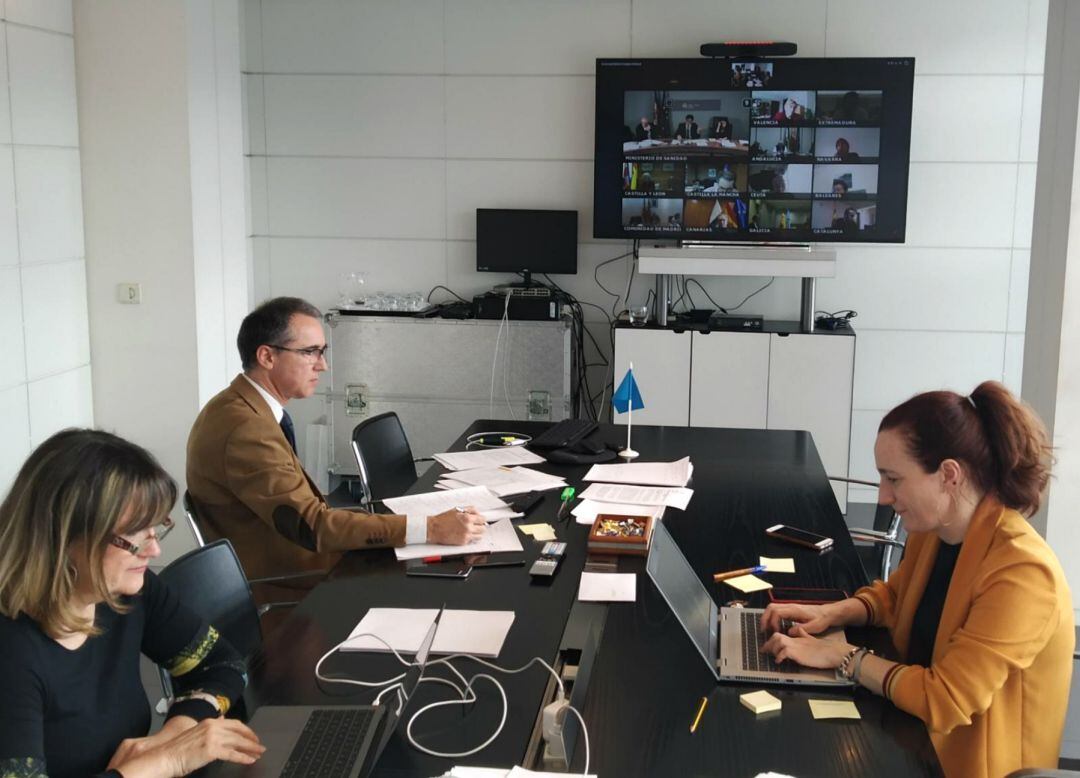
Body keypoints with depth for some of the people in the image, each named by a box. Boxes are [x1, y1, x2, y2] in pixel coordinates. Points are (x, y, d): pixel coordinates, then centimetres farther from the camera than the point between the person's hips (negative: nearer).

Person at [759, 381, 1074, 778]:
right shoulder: (932, 530, -2)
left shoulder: (1021, 572, -26)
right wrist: (831, 613, 0)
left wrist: (842, 655, -17)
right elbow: (895, 595, 18)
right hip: (917, 736, 7)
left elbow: (942, 700, -26)